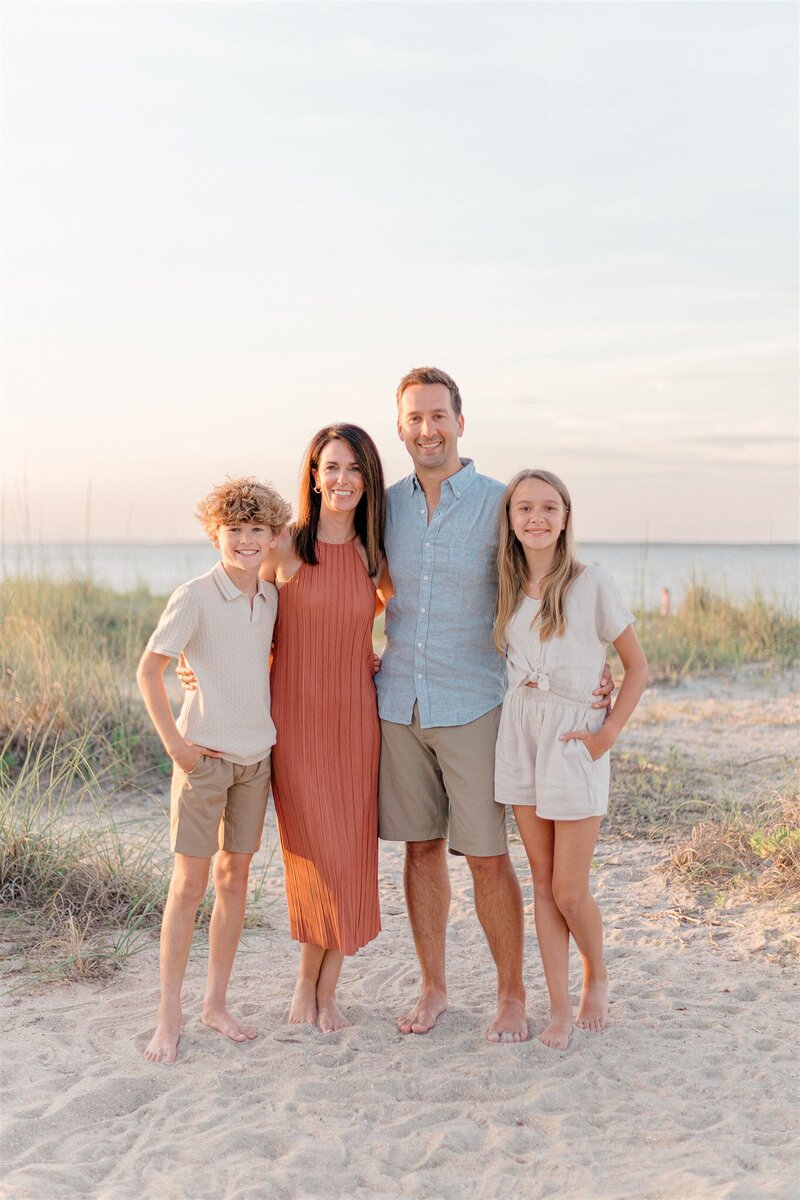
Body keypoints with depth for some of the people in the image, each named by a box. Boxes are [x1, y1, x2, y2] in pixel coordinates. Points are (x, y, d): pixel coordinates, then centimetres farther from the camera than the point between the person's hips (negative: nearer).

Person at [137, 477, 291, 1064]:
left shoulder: (271, 599, 5)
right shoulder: (194, 597, -11)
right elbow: (148, 670, -10)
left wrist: (271, 719, 12)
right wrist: (174, 743, -13)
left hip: (256, 754, 5)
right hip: (205, 755, -5)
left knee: (234, 876, 11)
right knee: (189, 883, -2)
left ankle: (216, 1002, 23)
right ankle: (170, 1015, 9)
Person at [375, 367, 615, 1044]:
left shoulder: (499, 504, -4)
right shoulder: (386, 506, 7)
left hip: (472, 707, -3)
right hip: (398, 703, 3)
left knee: (487, 855, 0)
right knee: (421, 848, 10)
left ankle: (512, 995, 17)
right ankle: (433, 987, 24)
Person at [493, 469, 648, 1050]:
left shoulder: (593, 584, -9)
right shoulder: (508, 588, 5)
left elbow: (638, 665, -2)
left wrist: (609, 734, -9)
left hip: (574, 736, -4)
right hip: (520, 732, 4)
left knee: (570, 892, 0)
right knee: (544, 883, 9)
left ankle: (597, 978, 29)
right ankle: (560, 1007, 19)